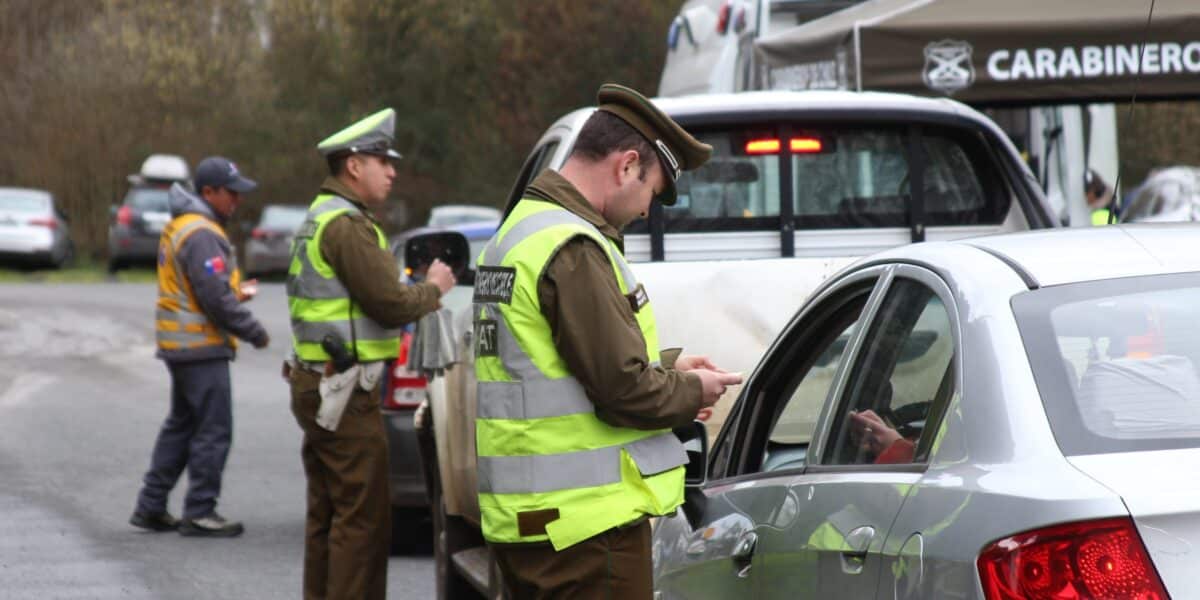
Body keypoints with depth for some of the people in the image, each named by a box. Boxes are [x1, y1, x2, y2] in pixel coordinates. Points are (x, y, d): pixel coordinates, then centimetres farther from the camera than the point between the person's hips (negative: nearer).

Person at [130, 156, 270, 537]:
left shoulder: (180, 228, 15)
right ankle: (199, 513, -1)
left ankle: (151, 507, 19)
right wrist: (254, 332, -13)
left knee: (181, 426, 16)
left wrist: (236, 290, 9)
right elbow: (216, 298, -22)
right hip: (202, 348, -11)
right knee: (214, 430, -5)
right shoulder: (201, 235, -18)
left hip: (180, 345, 11)